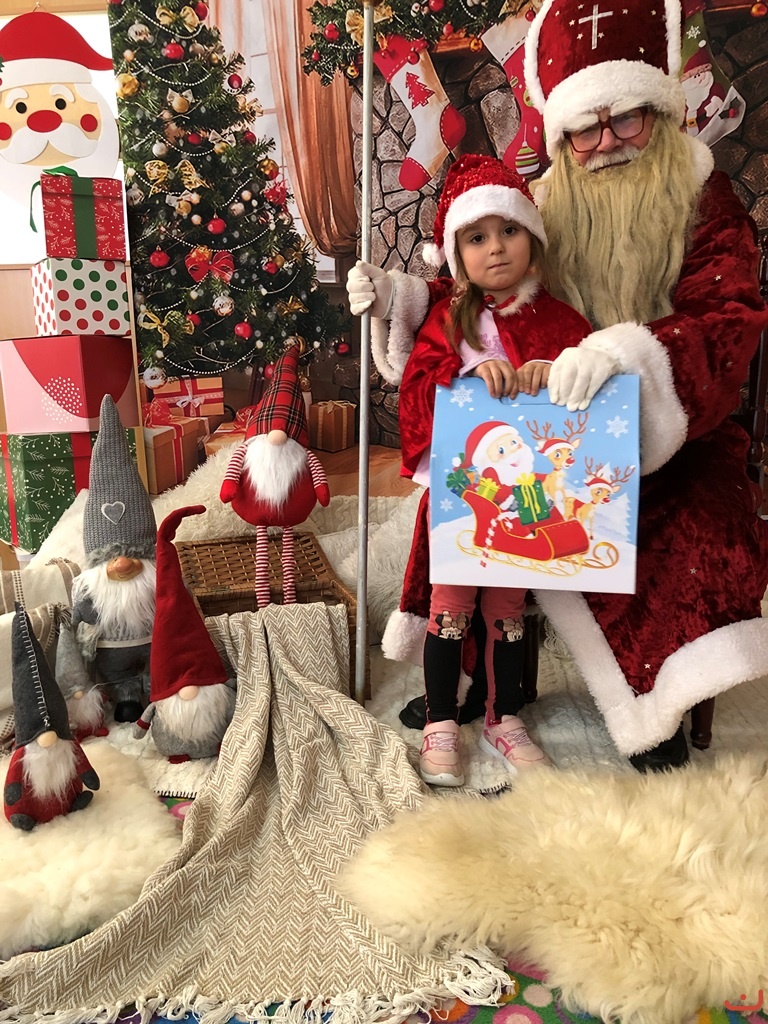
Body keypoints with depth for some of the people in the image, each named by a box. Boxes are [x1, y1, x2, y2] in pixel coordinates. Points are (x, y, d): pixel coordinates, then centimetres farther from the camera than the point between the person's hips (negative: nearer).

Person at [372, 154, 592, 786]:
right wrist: (472, 371, -25)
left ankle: (504, 721, 29)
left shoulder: (556, 320, 3)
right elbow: (416, 388, -9)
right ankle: (441, 726, 21)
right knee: (450, 607, 5)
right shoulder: (449, 319, 1)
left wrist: (555, 370, -24)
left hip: (525, 490, 1)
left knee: (508, 608, 11)